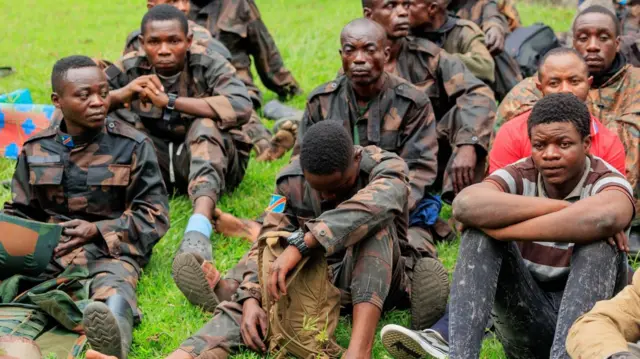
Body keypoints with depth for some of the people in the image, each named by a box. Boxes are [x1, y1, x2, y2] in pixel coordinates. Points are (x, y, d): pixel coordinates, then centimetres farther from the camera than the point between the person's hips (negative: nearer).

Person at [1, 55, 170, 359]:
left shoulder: (133, 146, 8)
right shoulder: (36, 149, 17)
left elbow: (154, 214, 6)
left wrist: (98, 230, -8)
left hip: (112, 248, -4)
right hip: (47, 250, 5)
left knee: (113, 285, -41)